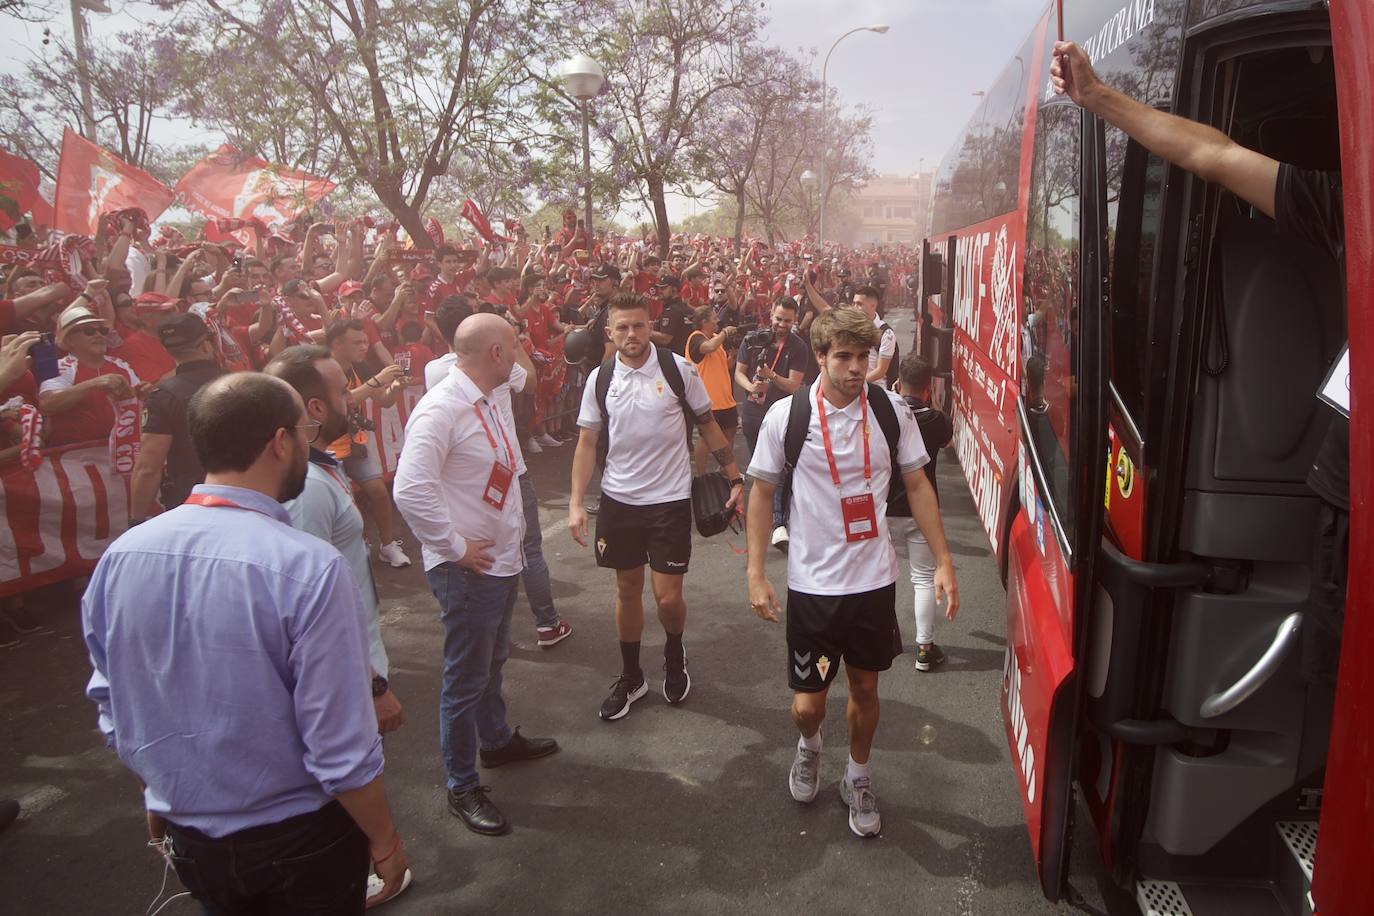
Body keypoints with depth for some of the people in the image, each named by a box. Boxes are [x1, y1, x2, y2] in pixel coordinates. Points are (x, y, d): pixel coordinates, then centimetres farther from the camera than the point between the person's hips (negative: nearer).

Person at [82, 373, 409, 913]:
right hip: (302, 840, -4)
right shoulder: (309, 568, -28)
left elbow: (114, 713, 2)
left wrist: (162, 799, 19)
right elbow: (342, 752, -25)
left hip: (187, 839, 5)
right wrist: (384, 841, -8)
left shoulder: (119, 557, -11)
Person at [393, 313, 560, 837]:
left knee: (492, 662, 27)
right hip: (468, 570, -9)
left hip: (503, 559, 9)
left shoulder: (487, 401, 8)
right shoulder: (440, 410, -23)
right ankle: (462, 788, 22)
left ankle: (496, 740, 48)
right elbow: (410, 491, -29)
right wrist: (456, 548, -21)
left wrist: (514, 532, 12)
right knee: (466, 679, 5)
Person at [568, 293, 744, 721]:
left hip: (670, 499, -2)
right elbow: (587, 443, 3)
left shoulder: (679, 369, -8)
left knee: (668, 596, -1)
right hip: (619, 499, 3)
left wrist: (734, 478, -3)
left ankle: (674, 655, 32)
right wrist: (576, 503, -2)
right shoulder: (600, 378, -1)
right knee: (627, 590, 13)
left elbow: (708, 427, 0)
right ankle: (630, 677, 31)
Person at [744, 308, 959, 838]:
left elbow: (916, 485, 4)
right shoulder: (785, 416, -11)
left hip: (874, 579, 2)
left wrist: (943, 562, 0)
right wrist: (756, 574, -4)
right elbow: (762, 492, -1)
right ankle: (809, 747, 42)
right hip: (811, 582, -1)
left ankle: (858, 778, 41)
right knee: (807, 704, 5)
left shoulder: (890, 409, -6)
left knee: (865, 687, 16)